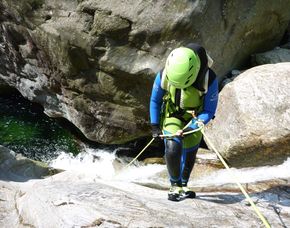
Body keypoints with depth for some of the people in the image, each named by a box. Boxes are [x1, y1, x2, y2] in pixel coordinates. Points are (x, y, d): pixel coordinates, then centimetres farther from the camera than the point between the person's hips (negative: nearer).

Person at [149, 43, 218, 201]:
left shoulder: (209, 80, -32)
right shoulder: (164, 75, -28)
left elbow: (209, 111, -21)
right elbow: (155, 100, -8)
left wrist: (190, 128, -30)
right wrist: (154, 125, -8)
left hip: (195, 118, 1)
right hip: (172, 116, -1)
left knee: (189, 154, 9)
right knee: (173, 148, -21)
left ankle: (183, 185, 32)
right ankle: (175, 185, 0)